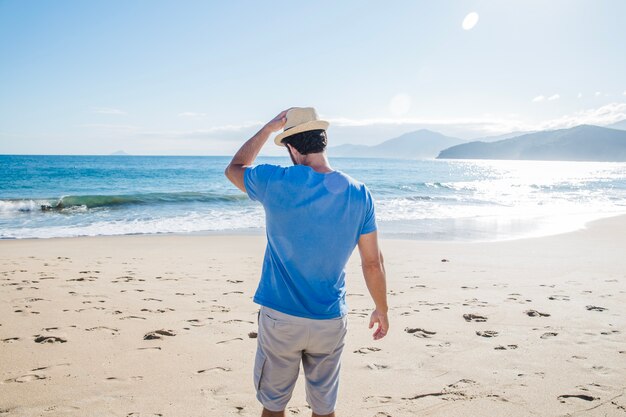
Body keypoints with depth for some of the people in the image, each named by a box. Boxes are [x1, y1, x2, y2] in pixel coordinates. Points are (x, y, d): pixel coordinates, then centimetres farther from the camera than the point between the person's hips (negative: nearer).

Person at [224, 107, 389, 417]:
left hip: (280, 318, -2)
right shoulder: (359, 193, -7)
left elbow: (233, 169, 8)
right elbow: (373, 263, -1)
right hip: (331, 321, 2)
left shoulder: (276, 182, -14)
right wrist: (381, 310, 13)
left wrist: (269, 127, 10)